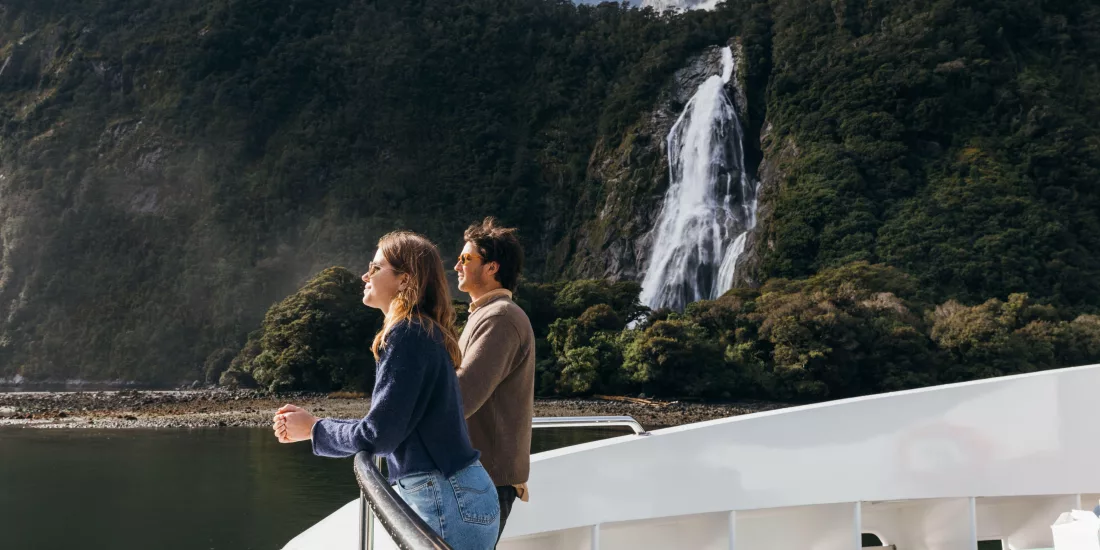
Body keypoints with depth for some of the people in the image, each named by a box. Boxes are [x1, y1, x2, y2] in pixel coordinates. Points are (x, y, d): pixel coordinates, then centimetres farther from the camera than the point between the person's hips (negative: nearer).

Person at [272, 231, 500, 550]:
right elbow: (392, 428, 16)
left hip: (448, 500, -9)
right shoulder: (426, 332, 14)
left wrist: (313, 429, 0)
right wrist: (315, 425, 14)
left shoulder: (408, 334, -15)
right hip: (447, 496, 9)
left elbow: (378, 435, -16)